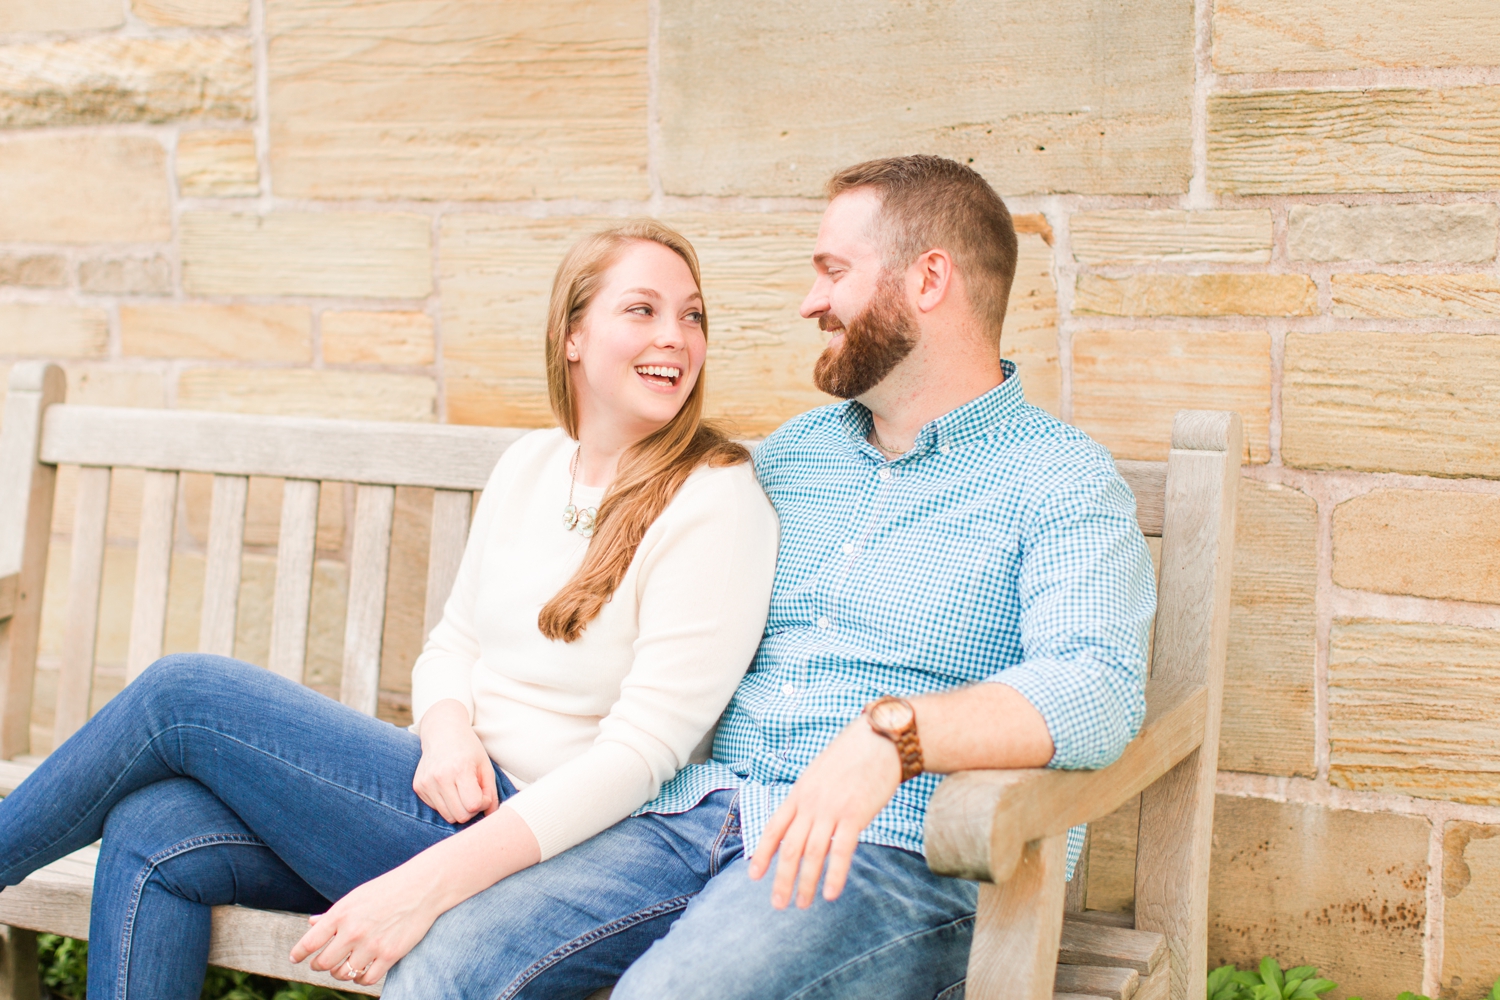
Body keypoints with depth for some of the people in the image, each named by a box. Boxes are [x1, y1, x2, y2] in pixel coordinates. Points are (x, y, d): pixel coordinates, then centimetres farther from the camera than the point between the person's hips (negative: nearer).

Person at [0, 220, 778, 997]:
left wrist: (429, 883, -25)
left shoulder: (716, 503, -13)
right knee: (151, 834, -11)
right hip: (461, 785, 7)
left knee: (184, 694, -10)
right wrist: (446, 731, -12)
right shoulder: (532, 464, 9)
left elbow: (641, 750, -19)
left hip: (548, 839, -6)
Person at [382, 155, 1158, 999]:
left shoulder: (1060, 480, -1)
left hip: (888, 851, -5)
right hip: (694, 816, 6)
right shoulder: (794, 452, 20)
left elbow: (1098, 690, -18)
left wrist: (892, 731, -33)